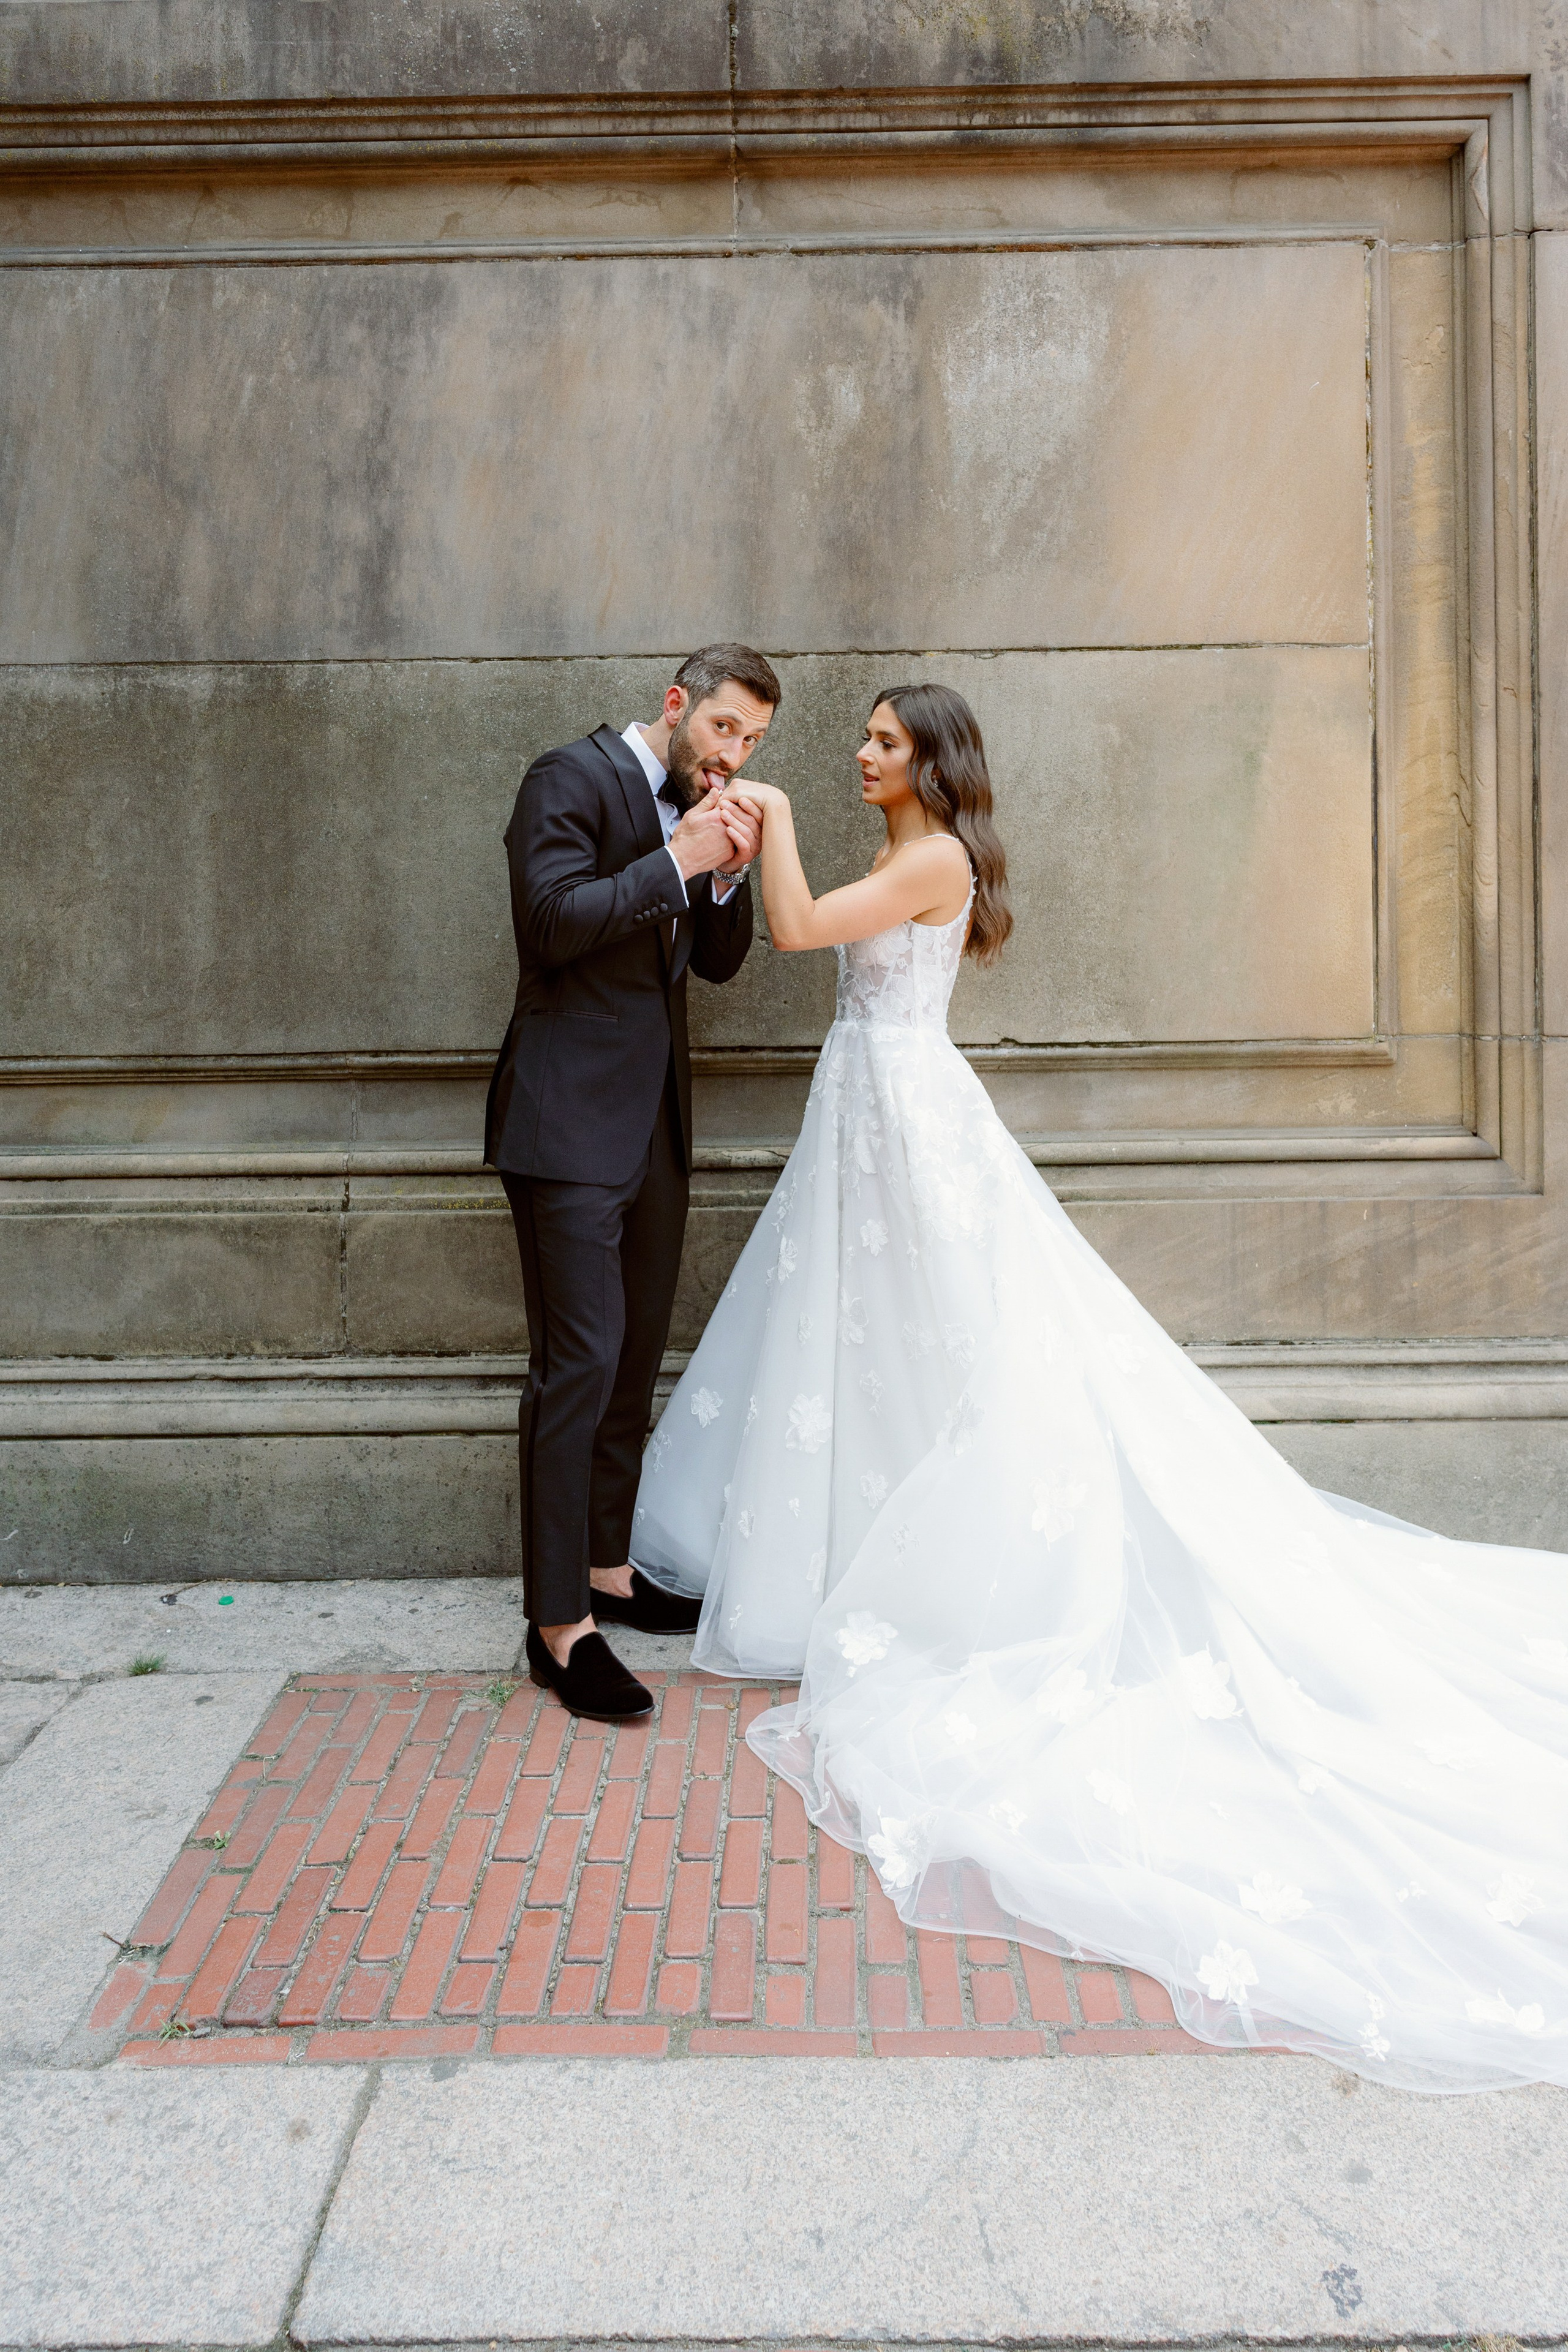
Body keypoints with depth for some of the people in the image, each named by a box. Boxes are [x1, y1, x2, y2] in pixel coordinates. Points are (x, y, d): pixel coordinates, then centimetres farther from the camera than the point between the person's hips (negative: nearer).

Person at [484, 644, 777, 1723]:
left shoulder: (695, 808, 17)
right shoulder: (573, 778, -6)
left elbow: (719, 959, 16)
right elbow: (555, 917, -19)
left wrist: (733, 871, -1)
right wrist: (677, 861, -16)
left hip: (656, 1121, 9)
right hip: (572, 1118, -9)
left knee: (636, 1357, 14)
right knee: (579, 1363, -10)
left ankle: (608, 1571, 28)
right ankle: (560, 1625, -2)